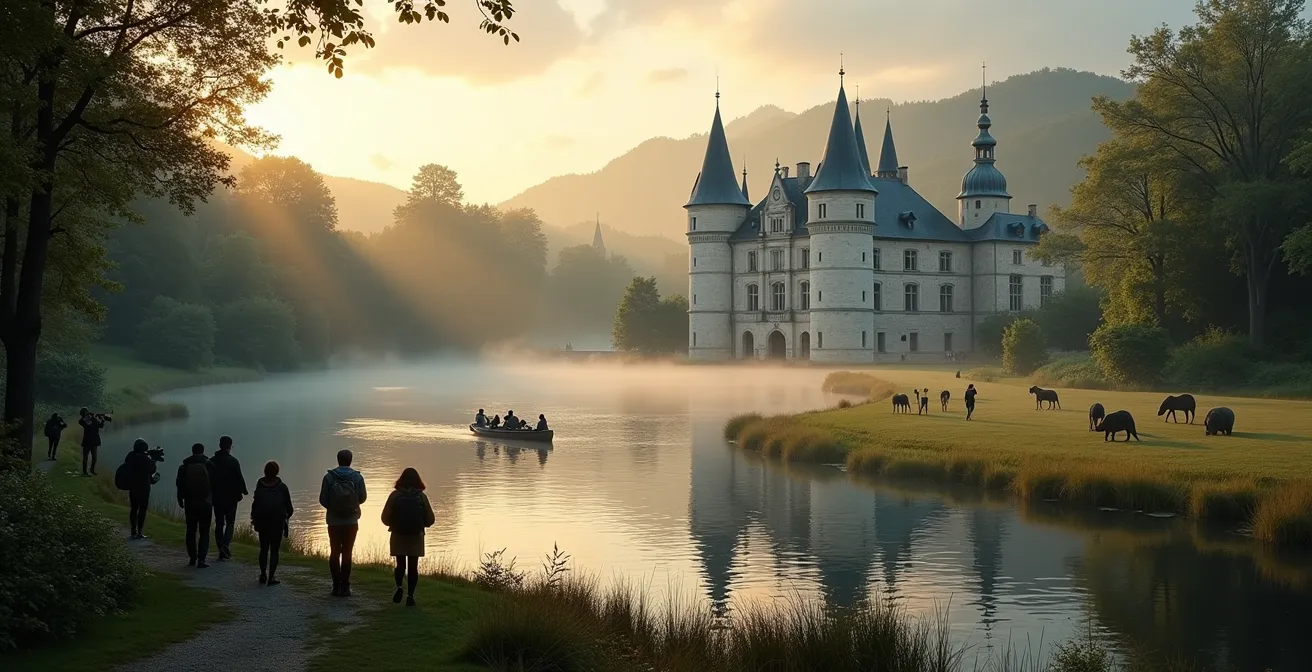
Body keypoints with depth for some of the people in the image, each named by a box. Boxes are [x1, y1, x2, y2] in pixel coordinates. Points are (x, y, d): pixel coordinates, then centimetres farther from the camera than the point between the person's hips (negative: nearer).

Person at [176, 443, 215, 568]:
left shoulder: (184, 467, -1)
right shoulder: (209, 465, -4)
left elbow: (180, 486, 2)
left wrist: (181, 501, 11)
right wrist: (214, 501, 12)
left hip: (190, 504, 1)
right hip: (206, 504, -1)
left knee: (191, 531, 14)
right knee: (204, 532, 1)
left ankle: (192, 558, 17)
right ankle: (201, 559, -10)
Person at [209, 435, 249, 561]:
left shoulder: (212, 461, 1)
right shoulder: (233, 461, -11)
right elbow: (239, 478, -10)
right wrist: (244, 491, 6)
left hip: (217, 498, 3)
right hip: (230, 497, -3)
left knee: (219, 523, 10)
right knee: (230, 522, 7)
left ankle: (222, 551, 10)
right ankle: (226, 544, -15)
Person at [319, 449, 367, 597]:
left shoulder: (329, 477, -9)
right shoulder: (358, 477, -7)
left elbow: (323, 500, -7)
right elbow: (362, 498, 0)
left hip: (334, 522, 0)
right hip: (351, 522, 0)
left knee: (334, 553, 10)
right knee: (347, 554, 5)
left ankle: (337, 586, 8)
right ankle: (345, 587, 3)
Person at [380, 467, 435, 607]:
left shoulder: (395, 495, -7)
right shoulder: (422, 497, -4)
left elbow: (385, 518, -5)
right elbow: (430, 520, 0)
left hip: (398, 536, 0)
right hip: (416, 537, 0)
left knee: (400, 565, 15)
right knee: (413, 567, 8)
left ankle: (399, 587, -8)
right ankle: (410, 595, 3)